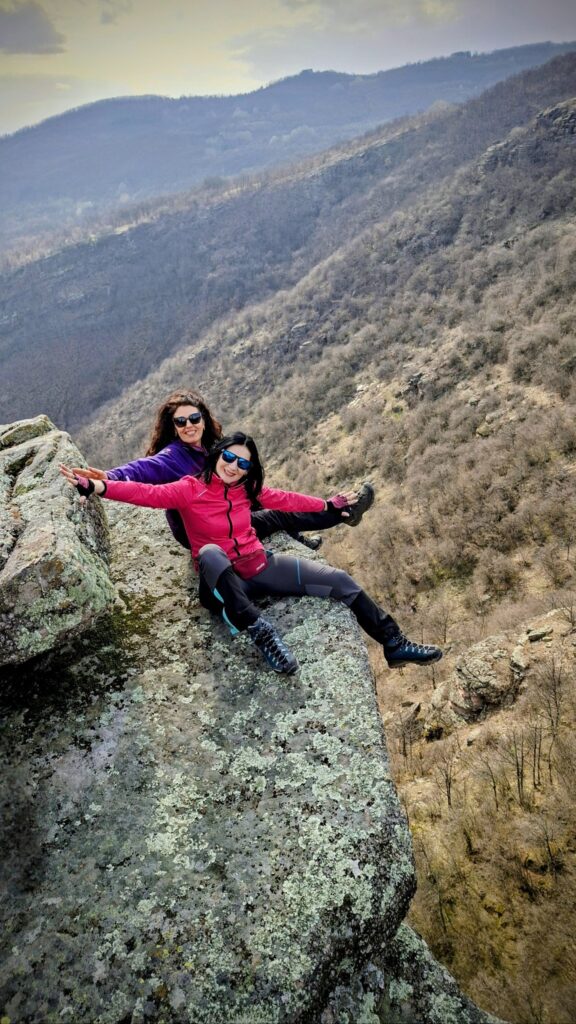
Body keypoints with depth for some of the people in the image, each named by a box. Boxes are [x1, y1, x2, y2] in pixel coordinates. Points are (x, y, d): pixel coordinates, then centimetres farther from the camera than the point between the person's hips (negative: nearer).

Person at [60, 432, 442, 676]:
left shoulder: (246, 489, 8)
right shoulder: (191, 488, -8)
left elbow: (284, 499, 20)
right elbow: (149, 493, -23)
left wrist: (326, 505, 28)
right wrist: (99, 486, -38)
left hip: (261, 568, 5)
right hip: (224, 584, -5)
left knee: (339, 580, -2)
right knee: (210, 552, -40)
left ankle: (395, 644, 9)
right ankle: (261, 632, -41)